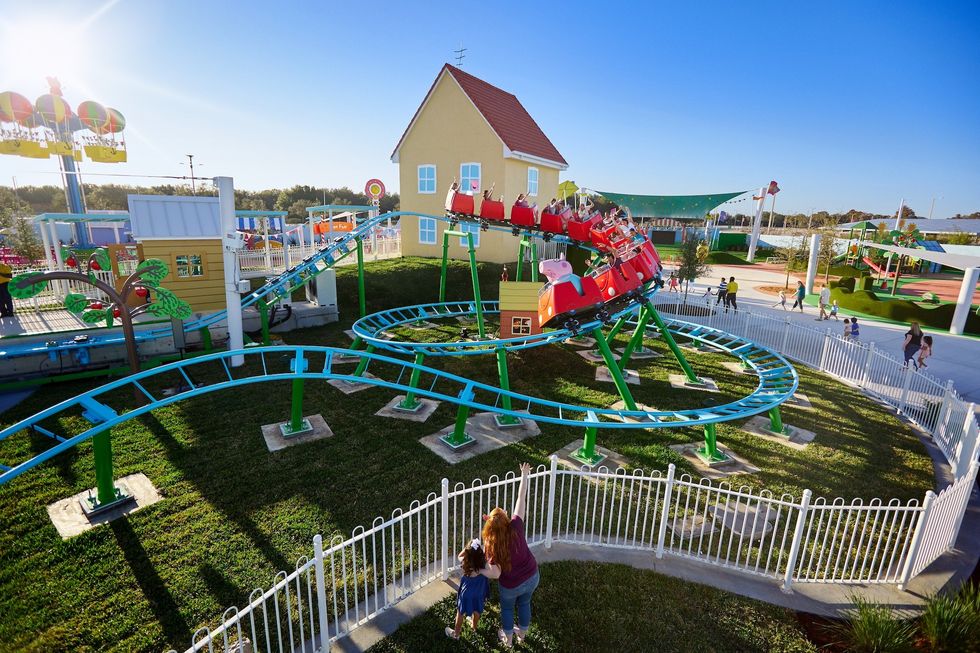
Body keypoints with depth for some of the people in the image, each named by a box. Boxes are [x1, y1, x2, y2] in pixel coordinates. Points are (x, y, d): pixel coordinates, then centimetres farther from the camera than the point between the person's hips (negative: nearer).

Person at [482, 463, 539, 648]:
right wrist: (524, 475, -16)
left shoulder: (492, 545, -30)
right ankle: (521, 634, 56)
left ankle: (507, 639, 53)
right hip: (532, 577, 2)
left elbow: (495, 573, -26)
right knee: (524, 604, 32)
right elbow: (521, 498, -22)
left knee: (507, 608, 30)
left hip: (511, 585, -2)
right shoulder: (516, 527, -28)